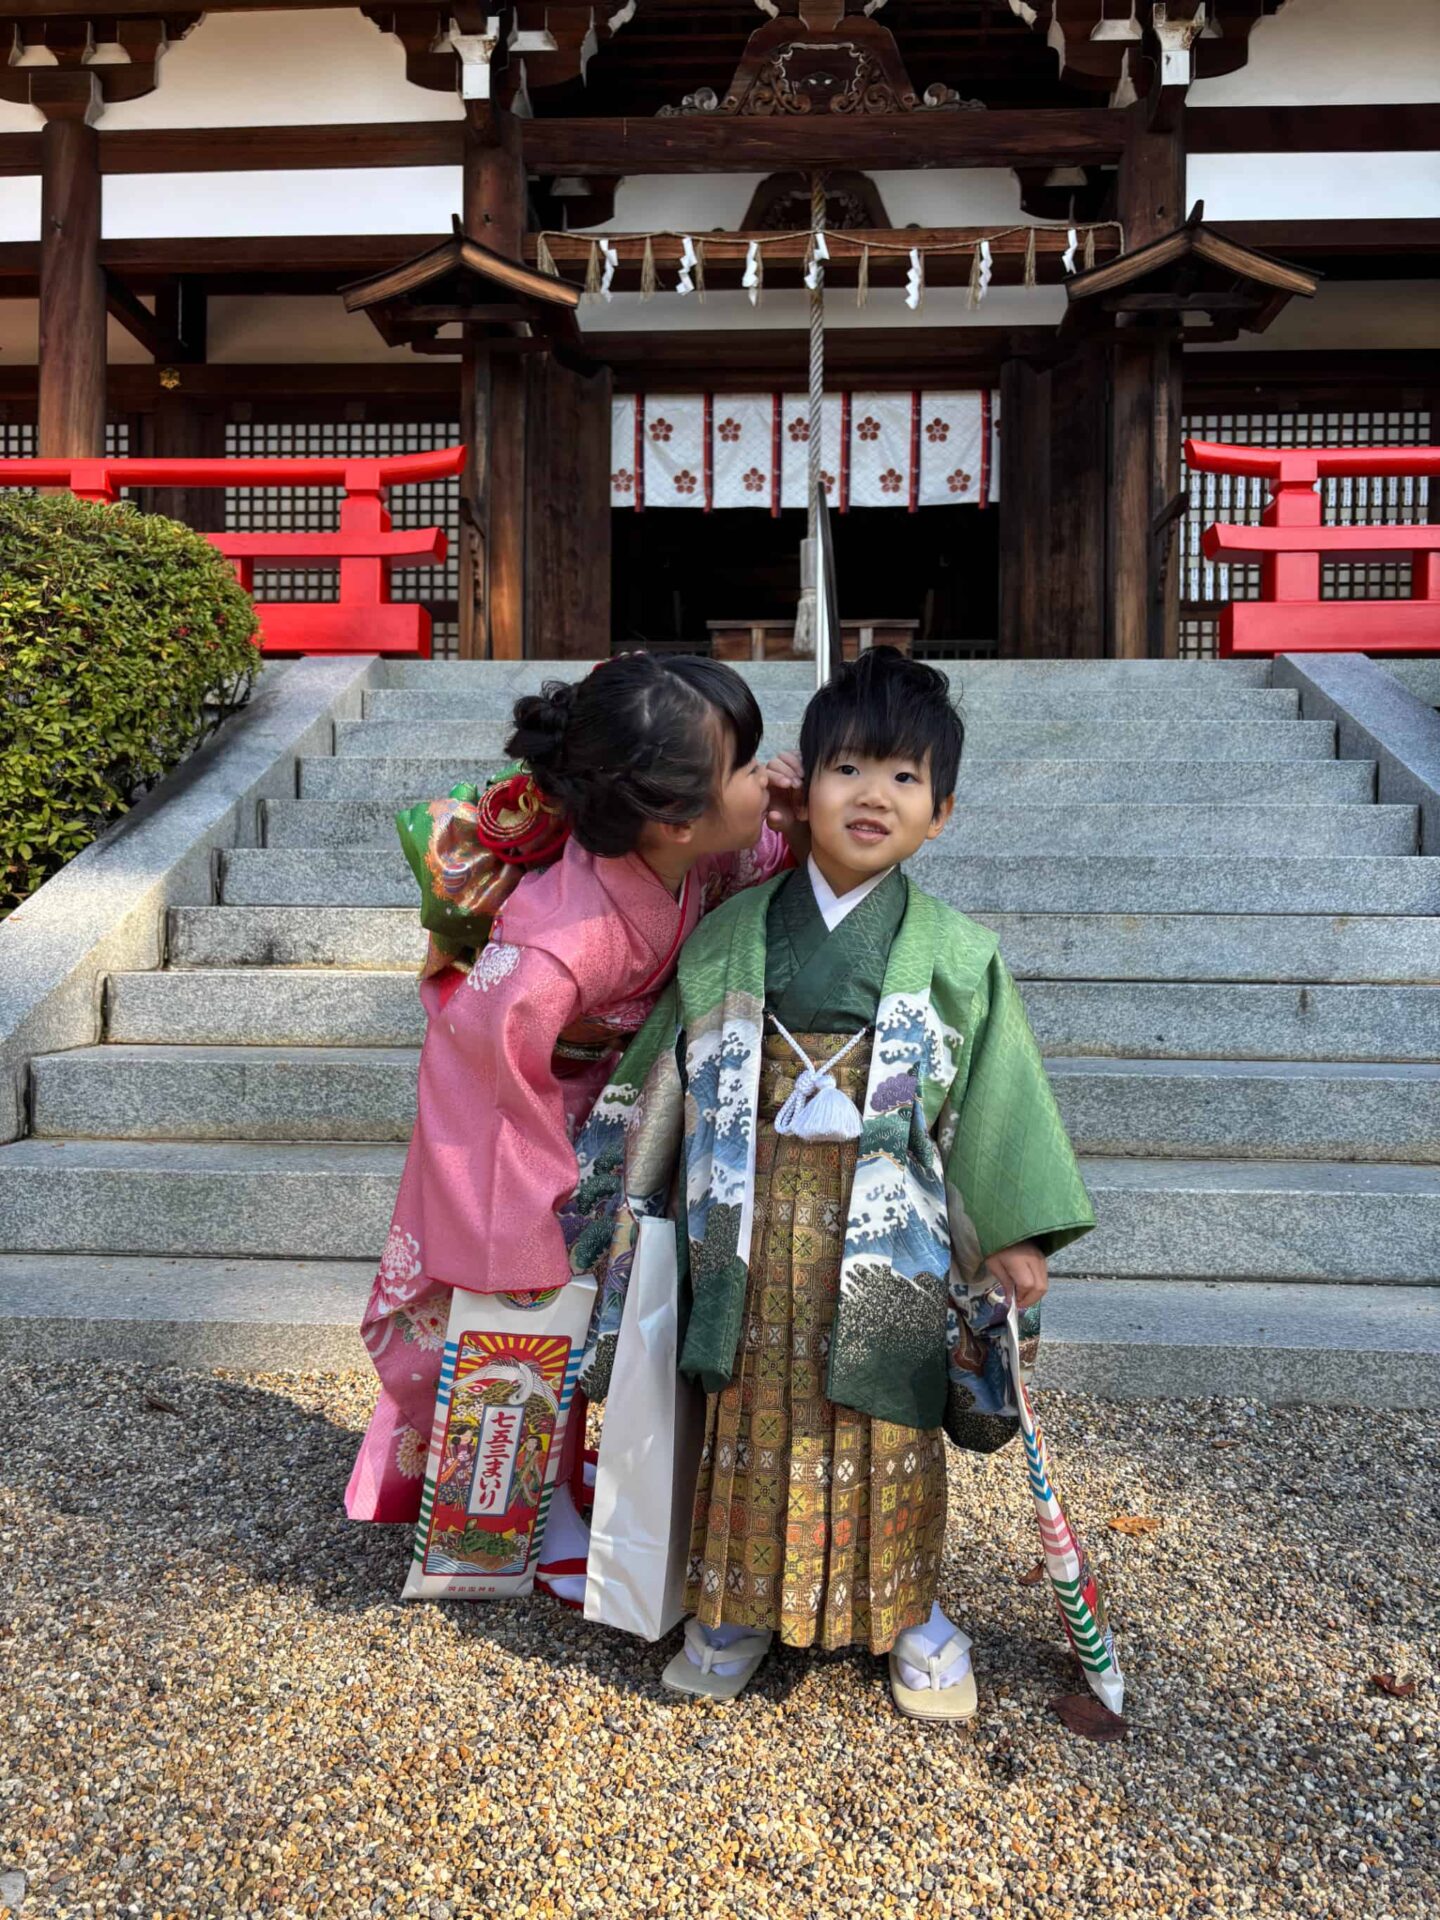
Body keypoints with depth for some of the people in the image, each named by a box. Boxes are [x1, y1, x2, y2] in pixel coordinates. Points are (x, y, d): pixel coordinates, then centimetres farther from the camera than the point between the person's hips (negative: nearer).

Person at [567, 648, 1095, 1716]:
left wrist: (1018, 1236, 2)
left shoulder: (957, 958, -3)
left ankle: (908, 1609, 33)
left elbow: (997, 1096, 2)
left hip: (887, 1242, -1)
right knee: (752, 1414, 12)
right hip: (755, 1234, 1)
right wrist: (632, 1207, 10)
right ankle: (742, 1599, 34)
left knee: (890, 1425, 10)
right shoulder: (729, 938, 0)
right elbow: (663, 1076, 7)